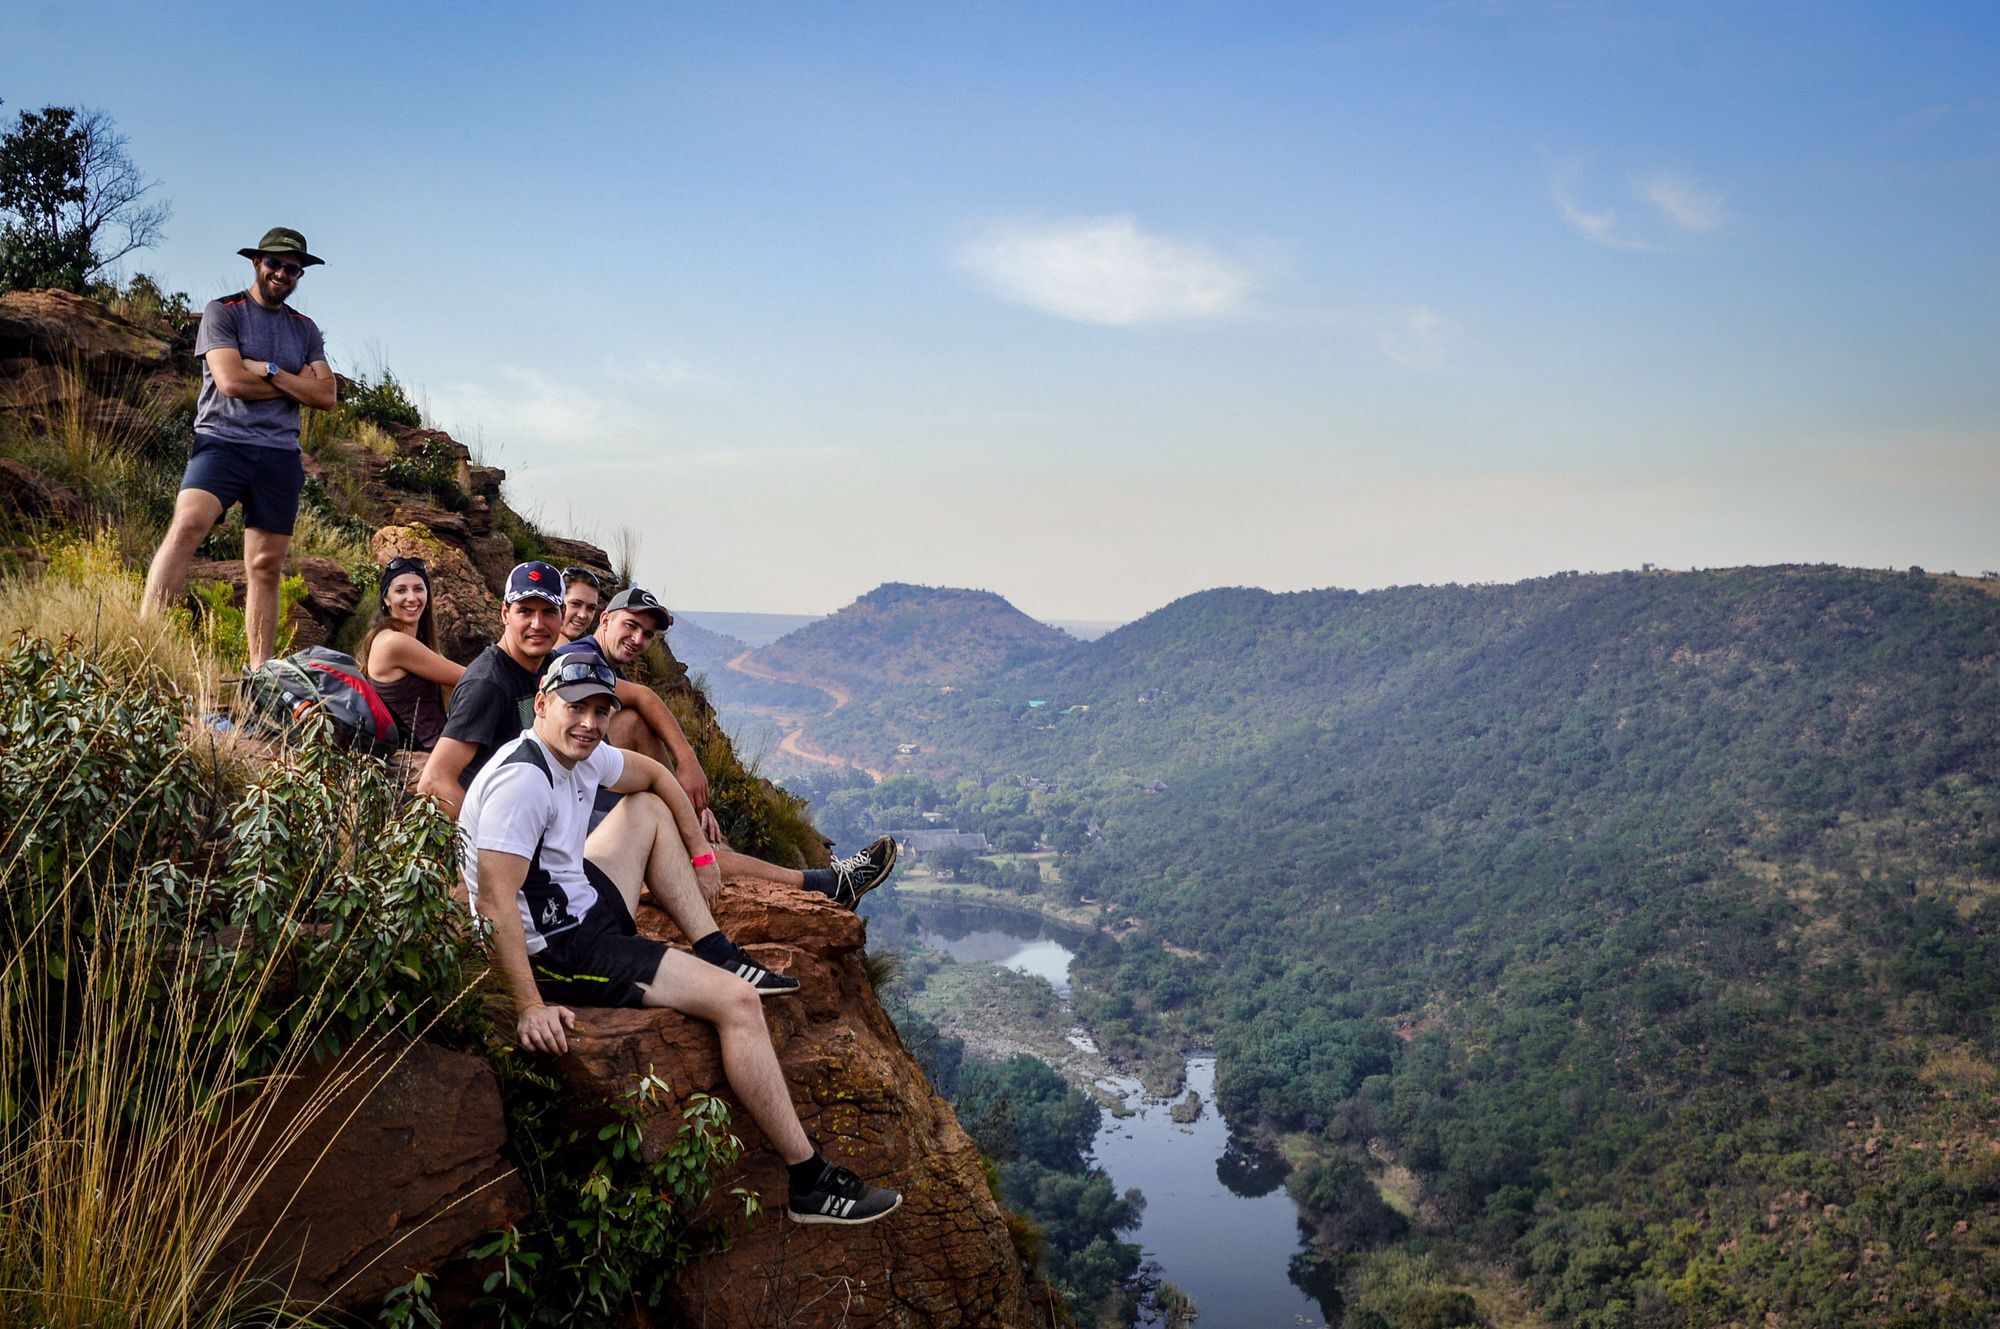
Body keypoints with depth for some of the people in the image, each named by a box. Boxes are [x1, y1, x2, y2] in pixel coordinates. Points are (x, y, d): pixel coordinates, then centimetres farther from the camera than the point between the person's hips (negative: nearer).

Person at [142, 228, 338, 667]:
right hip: (222, 441, -4)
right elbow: (231, 381, -9)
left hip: (279, 454, 4)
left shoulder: (306, 330, 19)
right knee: (188, 524, -29)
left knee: (266, 568, 3)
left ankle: (260, 674, 4)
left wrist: (268, 371, -5)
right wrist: (297, 382, 2)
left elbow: (325, 397, 6)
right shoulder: (223, 312, 5)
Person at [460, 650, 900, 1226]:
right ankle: (810, 1183, -10)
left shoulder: (581, 754, 3)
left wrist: (699, 852, 22)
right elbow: (494, 901, -31)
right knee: (737, 1001, -15)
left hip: (583, 907, 10)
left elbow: (655, 773, 23)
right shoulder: (522, 779, -25)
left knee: (648, 809, 22)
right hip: (557, 952, -10)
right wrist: (530, 1007, -34)